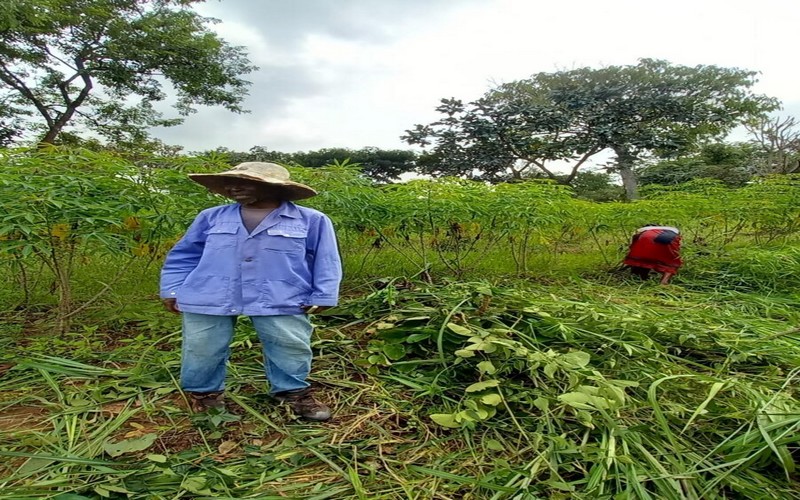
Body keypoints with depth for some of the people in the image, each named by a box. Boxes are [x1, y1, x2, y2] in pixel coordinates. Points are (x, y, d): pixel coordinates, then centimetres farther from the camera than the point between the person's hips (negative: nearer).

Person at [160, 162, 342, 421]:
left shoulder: (312, 220, 1)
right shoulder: (211, 217, 9)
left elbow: (326, 261, 3)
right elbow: (183, 255, 14)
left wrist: (322, 297, -4)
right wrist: (172, 290, 7)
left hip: (281, 300, -2)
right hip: (210, 298, 2)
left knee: (291, 349, 3)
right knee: (202, 350, 10)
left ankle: (294, 391, 26)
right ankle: (203, 393, 33)